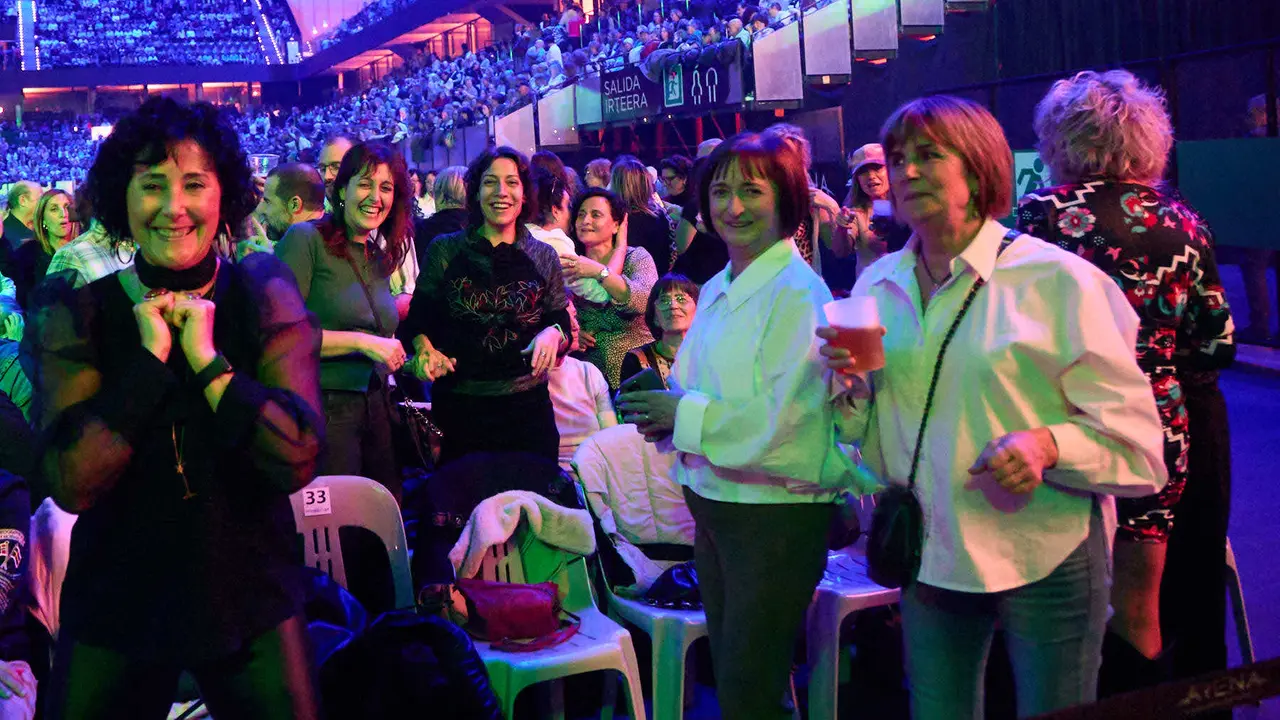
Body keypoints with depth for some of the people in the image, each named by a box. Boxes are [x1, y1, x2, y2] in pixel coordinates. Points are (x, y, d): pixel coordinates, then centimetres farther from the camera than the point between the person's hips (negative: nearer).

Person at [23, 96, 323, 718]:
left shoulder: (263, 296, -6)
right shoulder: (76, 312, -5)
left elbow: (296, 461, -17)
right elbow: (71, 483, -17)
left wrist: (207, 359, -20)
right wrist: (150, 357, -19)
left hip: (251, 605, 0)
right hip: (112, 613, 0)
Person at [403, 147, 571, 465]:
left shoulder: (543, 257, 6)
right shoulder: (444, 251, 3)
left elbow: (563, 323, 8)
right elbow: (418, 318, 6)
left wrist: (554, 334, -15)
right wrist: (425, 349, -14)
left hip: (527, 405, 1)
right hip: (457, 406, -1)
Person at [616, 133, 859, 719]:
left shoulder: (799, 293, -15)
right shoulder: (714, 291, 10)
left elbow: (779, 417, -22)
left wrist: (682, 412, -13)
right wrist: (662, 411, -3)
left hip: (777, 512, -8)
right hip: (713, 502, 8)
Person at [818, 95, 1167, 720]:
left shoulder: (1056, 280, -10)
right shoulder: (877, 285, 5)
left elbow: (1133, 430, -9)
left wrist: (1048, 445, -26)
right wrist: (853, 387, -9)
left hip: (1045, 562, -4)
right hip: (929, 560, 4)